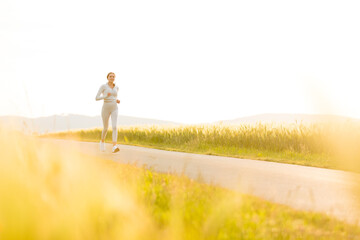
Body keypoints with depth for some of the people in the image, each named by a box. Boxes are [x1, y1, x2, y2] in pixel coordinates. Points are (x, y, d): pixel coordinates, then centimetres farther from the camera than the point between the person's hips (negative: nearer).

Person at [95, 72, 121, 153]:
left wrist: (117, 101, 4)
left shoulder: (116, 87, 10)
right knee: (106, 128, 10)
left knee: (114, 127, -18)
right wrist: (105, 96, -22)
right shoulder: (103, 86, -4)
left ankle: (114, 147, -29)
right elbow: (96, 98, -8)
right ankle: (102, 141, 43)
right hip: (105, 109, -2)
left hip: (114, 109, 2)